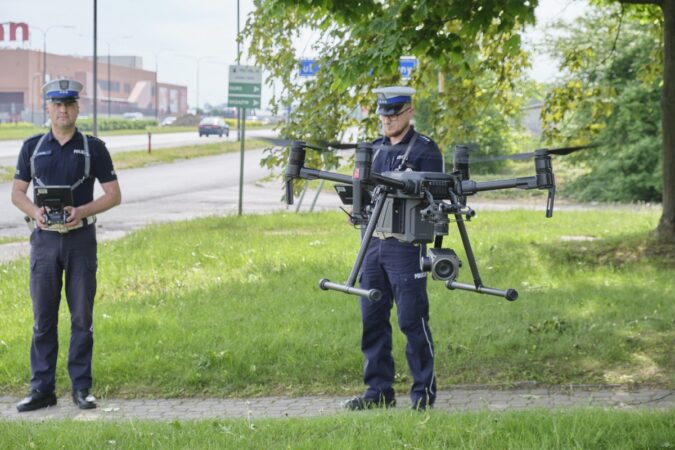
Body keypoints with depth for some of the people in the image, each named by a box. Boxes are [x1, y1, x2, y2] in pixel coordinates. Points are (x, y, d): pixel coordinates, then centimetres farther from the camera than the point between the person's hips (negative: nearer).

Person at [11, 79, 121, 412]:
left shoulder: (93, 148, 2)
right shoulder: (32, 147, 7)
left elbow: (114, 194, 1)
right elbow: (17, 191, 10)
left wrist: (82, 211, -15)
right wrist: (34, 211, -12)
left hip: (80, 238, -1)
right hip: (44, 238, 1)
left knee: (82, 316, 2)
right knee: (43, 316, 3)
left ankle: (81, 388, 9)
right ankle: (42, 389, 9)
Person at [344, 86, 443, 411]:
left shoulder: (425, 150, -3)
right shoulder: (374, 149, 17)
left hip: (406, 244, -6)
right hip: (373, 242, 7)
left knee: (412, 320, -6)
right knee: (372, 320, 6)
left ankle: (424, 391, 2)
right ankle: (379, 390, 13)